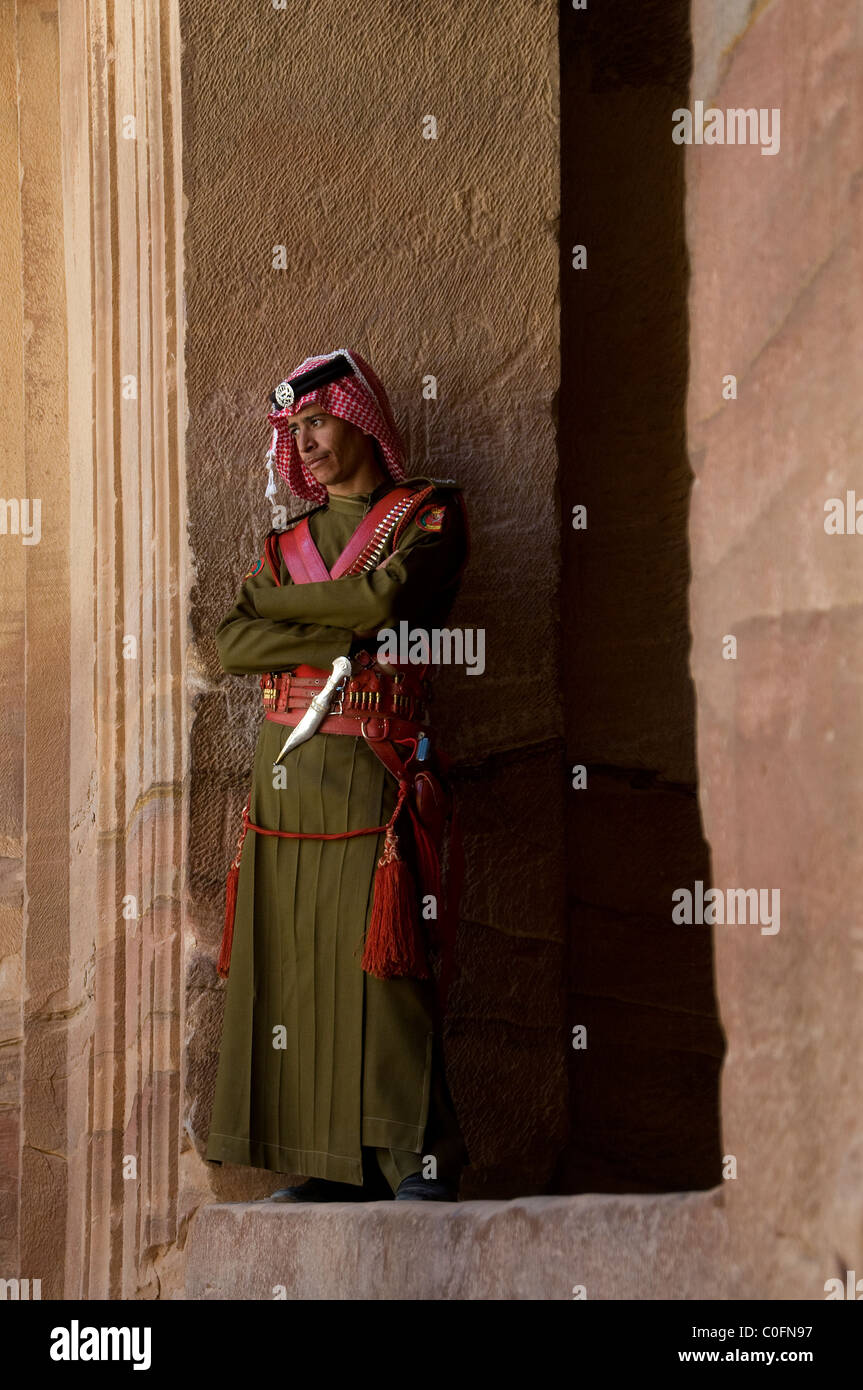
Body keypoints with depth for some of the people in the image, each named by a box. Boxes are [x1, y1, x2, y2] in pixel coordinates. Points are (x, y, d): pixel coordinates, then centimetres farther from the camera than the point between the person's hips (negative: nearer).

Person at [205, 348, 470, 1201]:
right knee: (296, 965, 2)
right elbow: (233, 644, 4)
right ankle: (335, 1167, 7)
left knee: (382, 970, -9)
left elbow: (384, 597, -15)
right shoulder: (290, 542, 20)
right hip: (285, 773, 5)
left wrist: (278, 600, 0)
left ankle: (422, 1164, -3)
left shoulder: (428, 514, 5)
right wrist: (338, 639, -10)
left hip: (373, 772, -5)